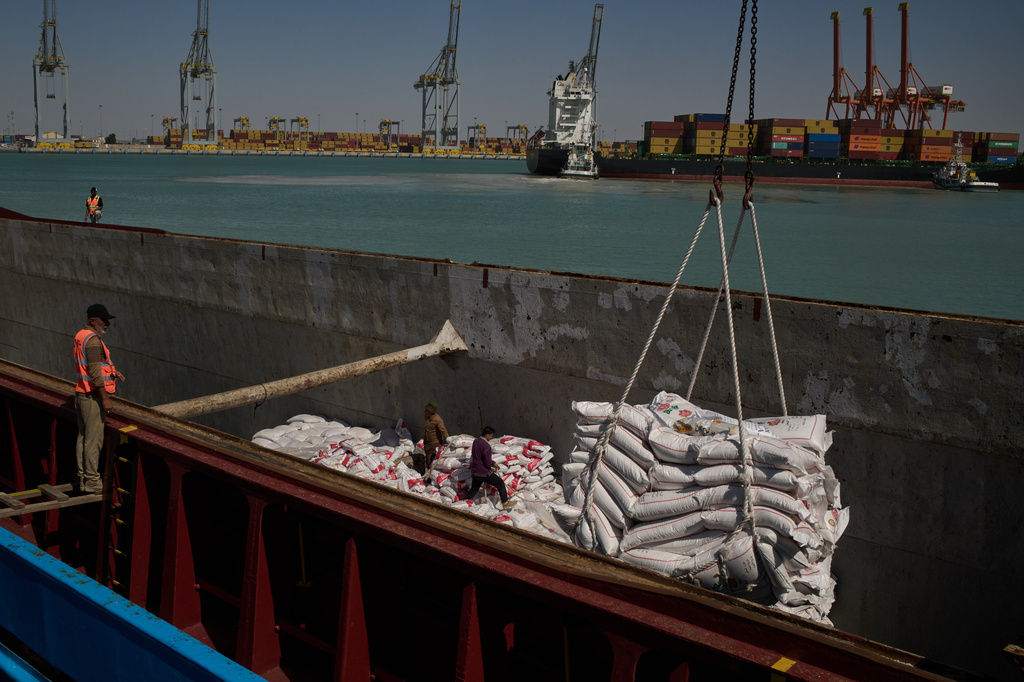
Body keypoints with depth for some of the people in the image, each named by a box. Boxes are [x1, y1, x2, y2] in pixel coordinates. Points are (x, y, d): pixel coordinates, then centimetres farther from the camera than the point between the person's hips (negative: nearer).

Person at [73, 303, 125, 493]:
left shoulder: (81, 336, 13)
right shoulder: (93, 340, -18)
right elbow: (95, 373, -23)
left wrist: (112, 372, 12)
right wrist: (105, 398, -21)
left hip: (81, 393, 10)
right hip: (93, 396, -10)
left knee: (83, 436, 14)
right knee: (94, 439, -4)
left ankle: (82, 477, 21)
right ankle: (92, 481, 0)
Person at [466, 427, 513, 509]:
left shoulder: (475, 442, 3)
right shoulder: (486, 446, -24)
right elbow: (488, 463, -23)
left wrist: (493, 462, 12)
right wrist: (492, 464, 2)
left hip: (475, 472, 7)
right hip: (484, 473, -7)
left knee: (474, 488, 26)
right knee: (500, 483, 9)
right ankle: (505, 502, 14)